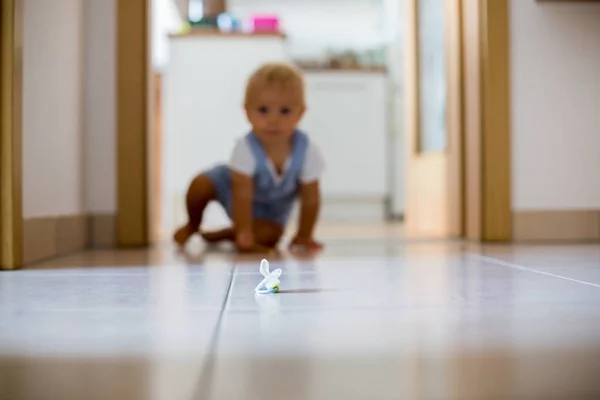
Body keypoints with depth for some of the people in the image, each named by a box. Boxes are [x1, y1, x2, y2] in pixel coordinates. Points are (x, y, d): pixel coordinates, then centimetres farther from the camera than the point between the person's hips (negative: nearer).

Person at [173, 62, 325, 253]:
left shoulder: (307, 150, -31)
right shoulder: (245, 149, -36)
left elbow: (311, 199, -20)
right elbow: (243, 196, -33)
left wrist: (304, 237, -16)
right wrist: (244, 234, -34)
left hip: (272, 207, 2)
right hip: (235, 187, -1)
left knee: (268, 236, -22)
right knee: (201, 184, -25)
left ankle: (226, 234, 11)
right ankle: (192, 225, 9)